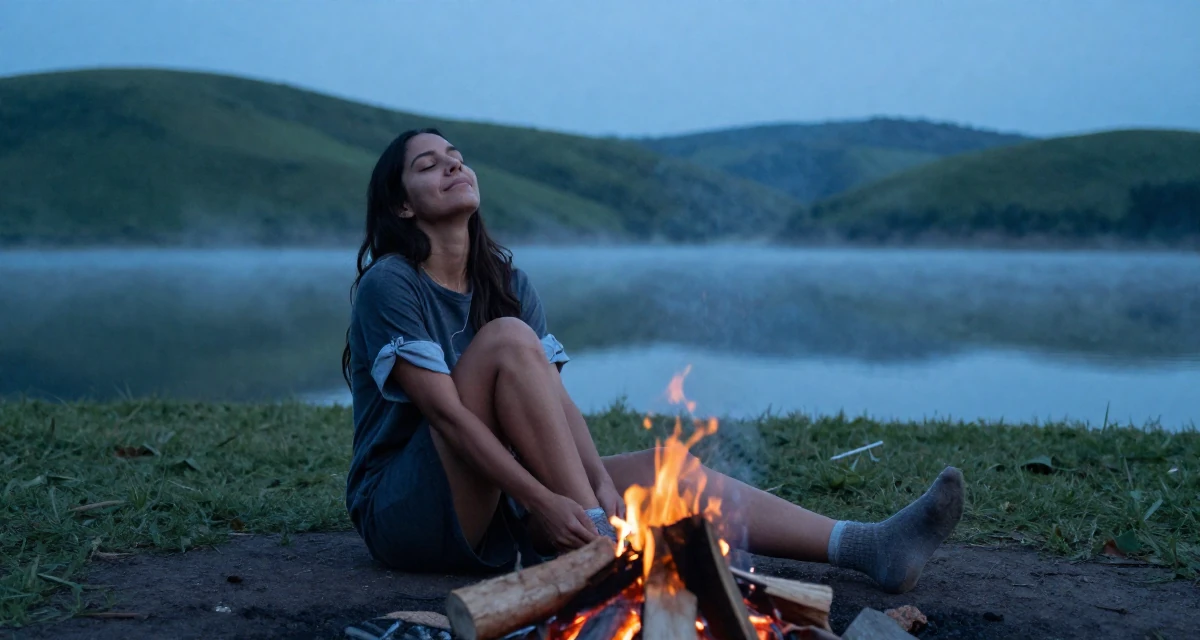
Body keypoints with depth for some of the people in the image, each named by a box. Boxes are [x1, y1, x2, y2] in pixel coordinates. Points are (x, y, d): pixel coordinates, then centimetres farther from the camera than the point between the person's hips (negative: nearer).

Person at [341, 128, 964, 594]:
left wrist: (601, 483, -20)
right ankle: (597, 540, -30)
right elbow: (447, 414, -21)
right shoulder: (389, 285, -11)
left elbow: (555, 400, -2)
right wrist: (544, 503, -29)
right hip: (404, 514, -6)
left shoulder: (508, 283, 9)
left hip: (488, 506, 6)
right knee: (507, 339, -27)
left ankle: (870, 546, -19)